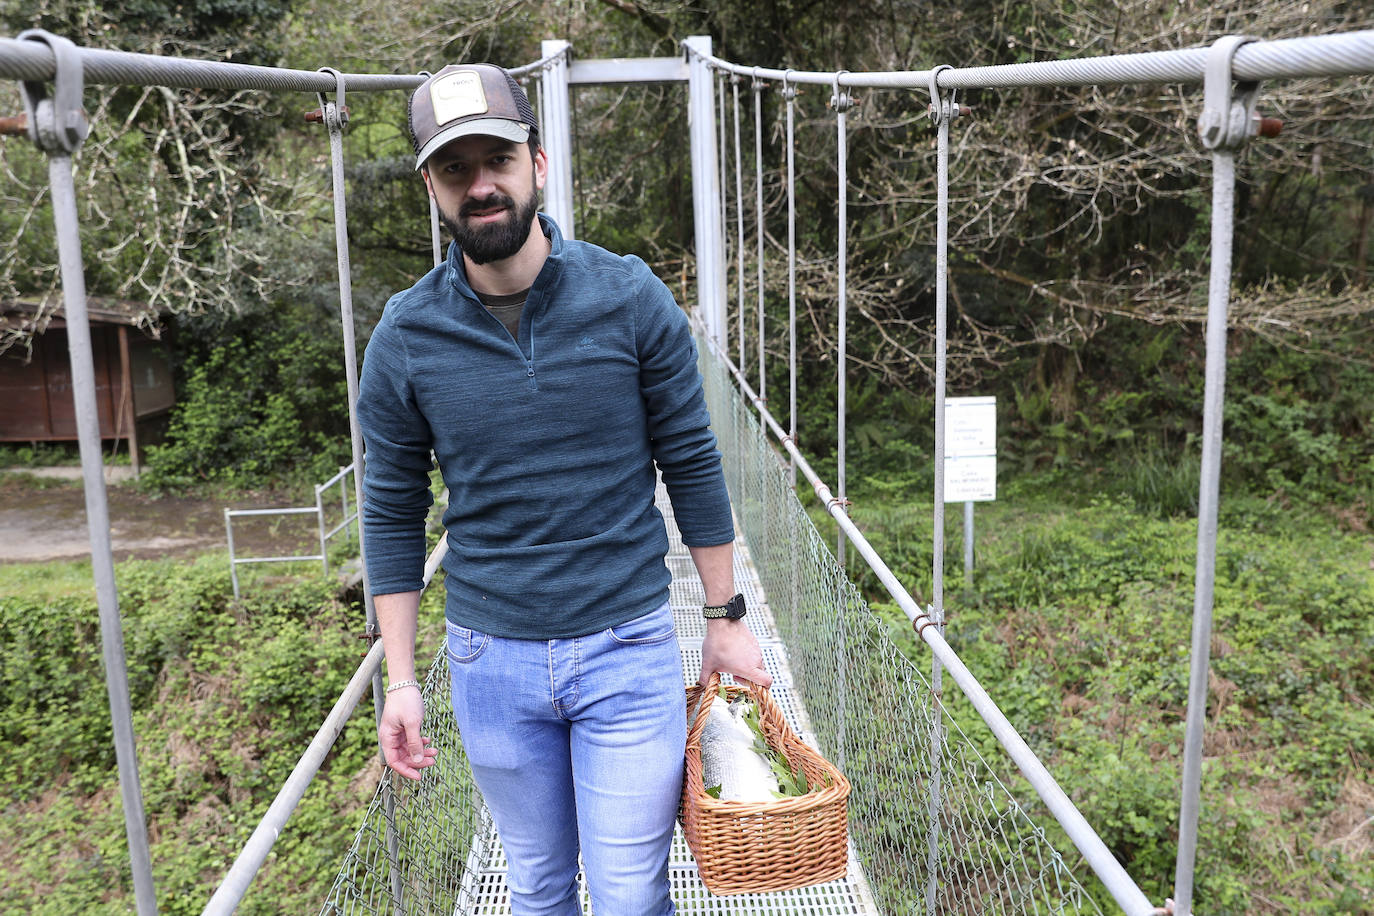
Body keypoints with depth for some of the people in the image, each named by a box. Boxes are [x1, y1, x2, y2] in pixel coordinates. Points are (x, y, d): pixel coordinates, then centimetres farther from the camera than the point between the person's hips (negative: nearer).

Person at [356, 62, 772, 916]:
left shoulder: (630, 298, -9)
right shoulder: (404, 339, -6)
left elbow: (693, 466, -1)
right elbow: (394, 516, 2)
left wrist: (726, 619, 2)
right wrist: (401, 680, 2)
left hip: (628, 650, -1)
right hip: (491, 661, 2)